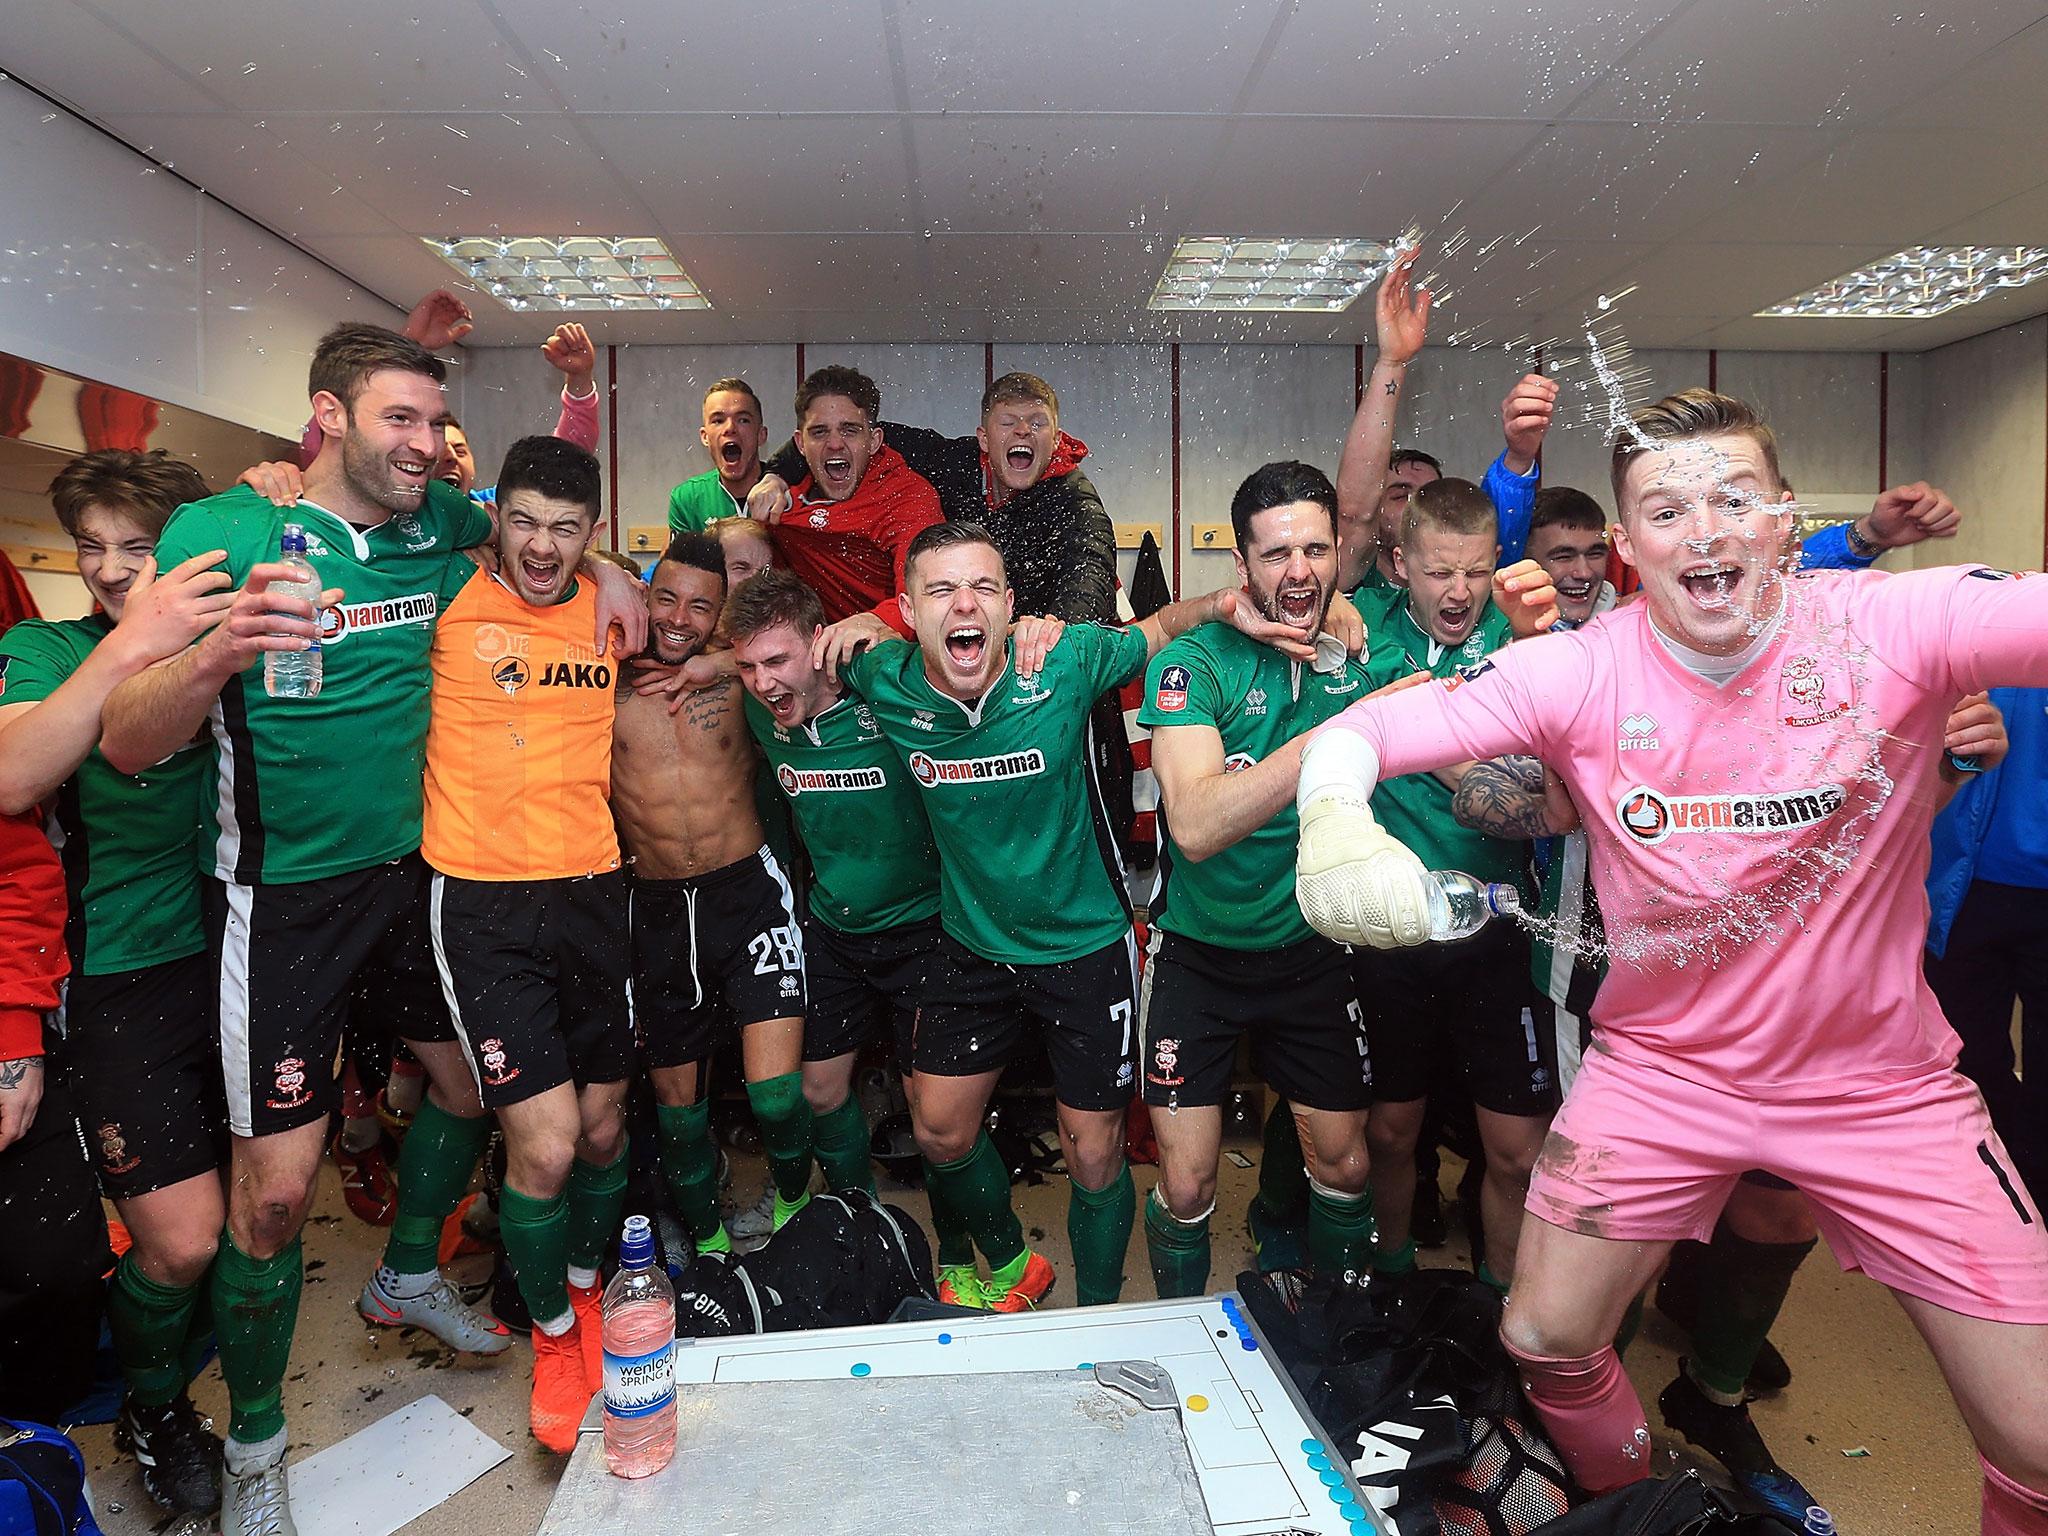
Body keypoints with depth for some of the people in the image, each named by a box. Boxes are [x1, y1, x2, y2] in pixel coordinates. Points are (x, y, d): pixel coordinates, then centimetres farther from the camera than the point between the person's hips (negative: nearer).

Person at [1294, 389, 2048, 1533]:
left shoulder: (1893, 625, -16)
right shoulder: (1581, 672, -14)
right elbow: (1357, 731, -18)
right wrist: (1333, 816, -39)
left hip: (1881, 1081, 0)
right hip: (1660, 1064, 1)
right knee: (1545, 1343, 8)